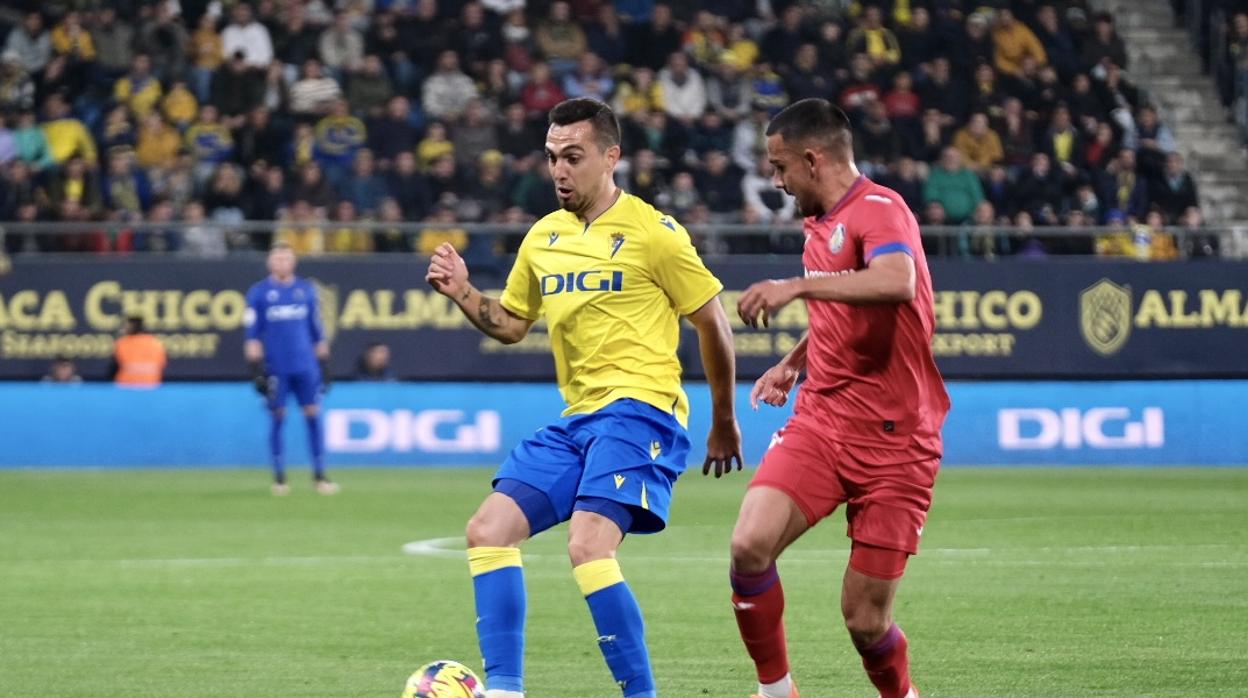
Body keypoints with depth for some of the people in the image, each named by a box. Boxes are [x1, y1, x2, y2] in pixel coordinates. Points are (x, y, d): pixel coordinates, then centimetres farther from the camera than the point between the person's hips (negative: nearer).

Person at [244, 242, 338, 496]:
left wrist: (324, 365, 13)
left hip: (306, 367, 2)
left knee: (313, 415, -2)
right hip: (275, 368, -2)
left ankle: (319, 475, 3)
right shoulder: (259, 292, 3)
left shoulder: (306, 290, 10)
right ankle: (279, 478, 8)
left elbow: (317, 331, 15)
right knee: (277, 418, 1)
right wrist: (256, 368, -5)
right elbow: (252, 334, 2)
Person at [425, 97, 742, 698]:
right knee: (488, 530, -2)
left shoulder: (653, 234, -6)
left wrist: (723, 423, 6)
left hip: (639, 409, -8)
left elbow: (713, 323, 1)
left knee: (588, 545, -26)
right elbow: (510, 324, 26)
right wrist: (462, 293, 6)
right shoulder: (542, 238, 13)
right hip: (575, 420, 8)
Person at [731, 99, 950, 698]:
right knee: (750, 544, -19)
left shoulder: (879, 210, -12)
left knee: (865, 620, -5)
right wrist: (793, 363, 19)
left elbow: (898, 283, -35)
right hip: (820, 421, 7)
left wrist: (797, 286, -35)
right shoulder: (819, 226, 15)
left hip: (891, 441, -7)